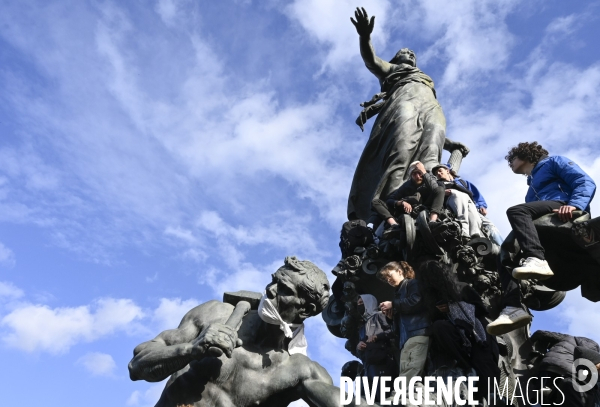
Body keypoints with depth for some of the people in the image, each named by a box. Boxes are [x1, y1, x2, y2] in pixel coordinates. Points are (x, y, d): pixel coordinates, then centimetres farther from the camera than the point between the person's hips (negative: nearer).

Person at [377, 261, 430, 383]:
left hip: (417, 332, -9)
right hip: (406, 335, 9)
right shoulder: (399, 292, 30)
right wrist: (392, 314, 11)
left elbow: (416, 301, -14)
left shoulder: (412, 283, 7)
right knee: (415, 374, -2)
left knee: (408, 371, -20)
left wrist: (393, 305, -6)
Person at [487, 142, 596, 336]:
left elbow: (586, 182, 0)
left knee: (515, 211, -28)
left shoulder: (553, 162, 18)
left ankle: (536, 260, -48)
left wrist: (574, 204, -20)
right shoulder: (531, 188, 39)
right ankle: (512, 308, -23)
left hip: (566, 214, -7)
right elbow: (529, 217, 27)